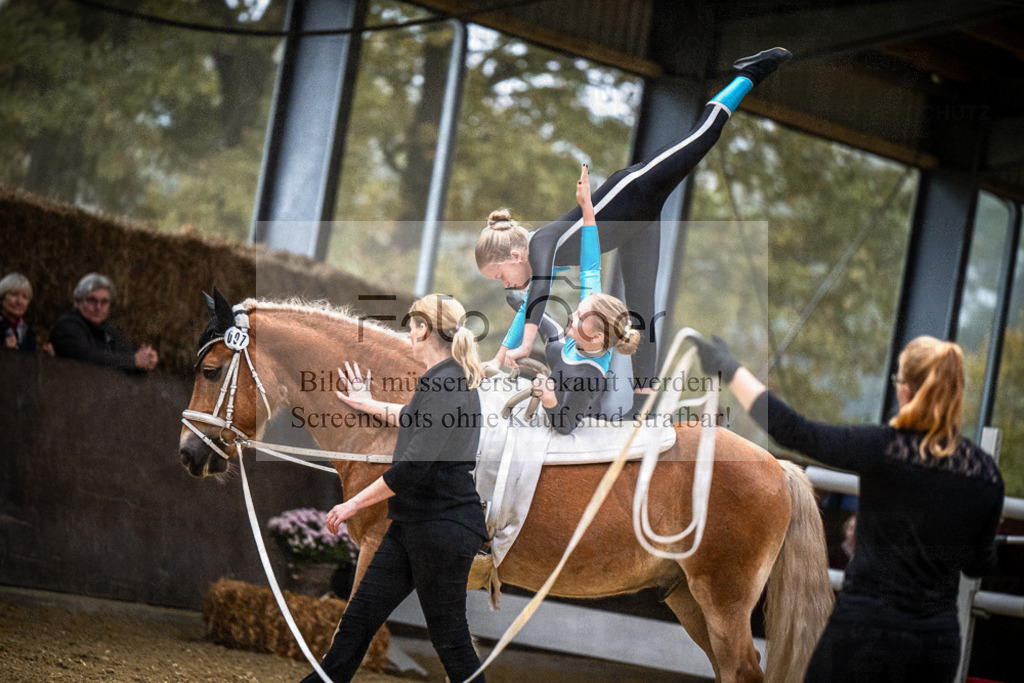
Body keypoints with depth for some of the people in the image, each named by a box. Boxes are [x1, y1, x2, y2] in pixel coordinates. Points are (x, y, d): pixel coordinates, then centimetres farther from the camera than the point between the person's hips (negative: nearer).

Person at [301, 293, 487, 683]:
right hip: (414, 525, 10)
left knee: (449, 637, -1)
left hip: (444, 524, -10)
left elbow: (415, 466, -24)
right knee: (359, 617, 9)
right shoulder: (447, 380, 12)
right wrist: (369, 405, 47)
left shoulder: (445, 384, -18)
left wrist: (355, 504, -15)